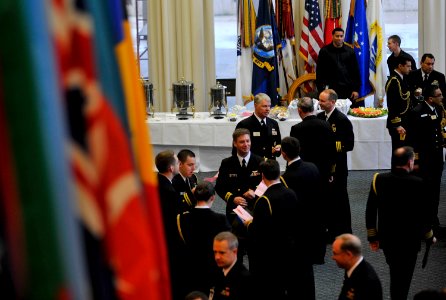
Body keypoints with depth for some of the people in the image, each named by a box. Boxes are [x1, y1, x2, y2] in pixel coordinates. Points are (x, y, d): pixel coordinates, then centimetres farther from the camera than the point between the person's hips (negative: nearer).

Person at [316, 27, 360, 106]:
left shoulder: (350, 51, 8)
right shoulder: (325, 51, 3)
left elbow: (356, 71, 9)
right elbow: (319, 72, 2)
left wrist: (356, 89, 3)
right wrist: (321, 90, -5)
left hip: (347, 90, 2)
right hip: (331, 89, -2)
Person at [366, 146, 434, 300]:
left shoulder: (378, 179, -8)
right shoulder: (416, 183, -19)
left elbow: (370, 211, -3)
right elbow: (422, 214, -13)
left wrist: (372, 237, 9)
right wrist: (429, 237, 5)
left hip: (386, 238, 4)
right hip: (409, 241, -4)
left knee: (395, 275, 25)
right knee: (403, 280, 8)